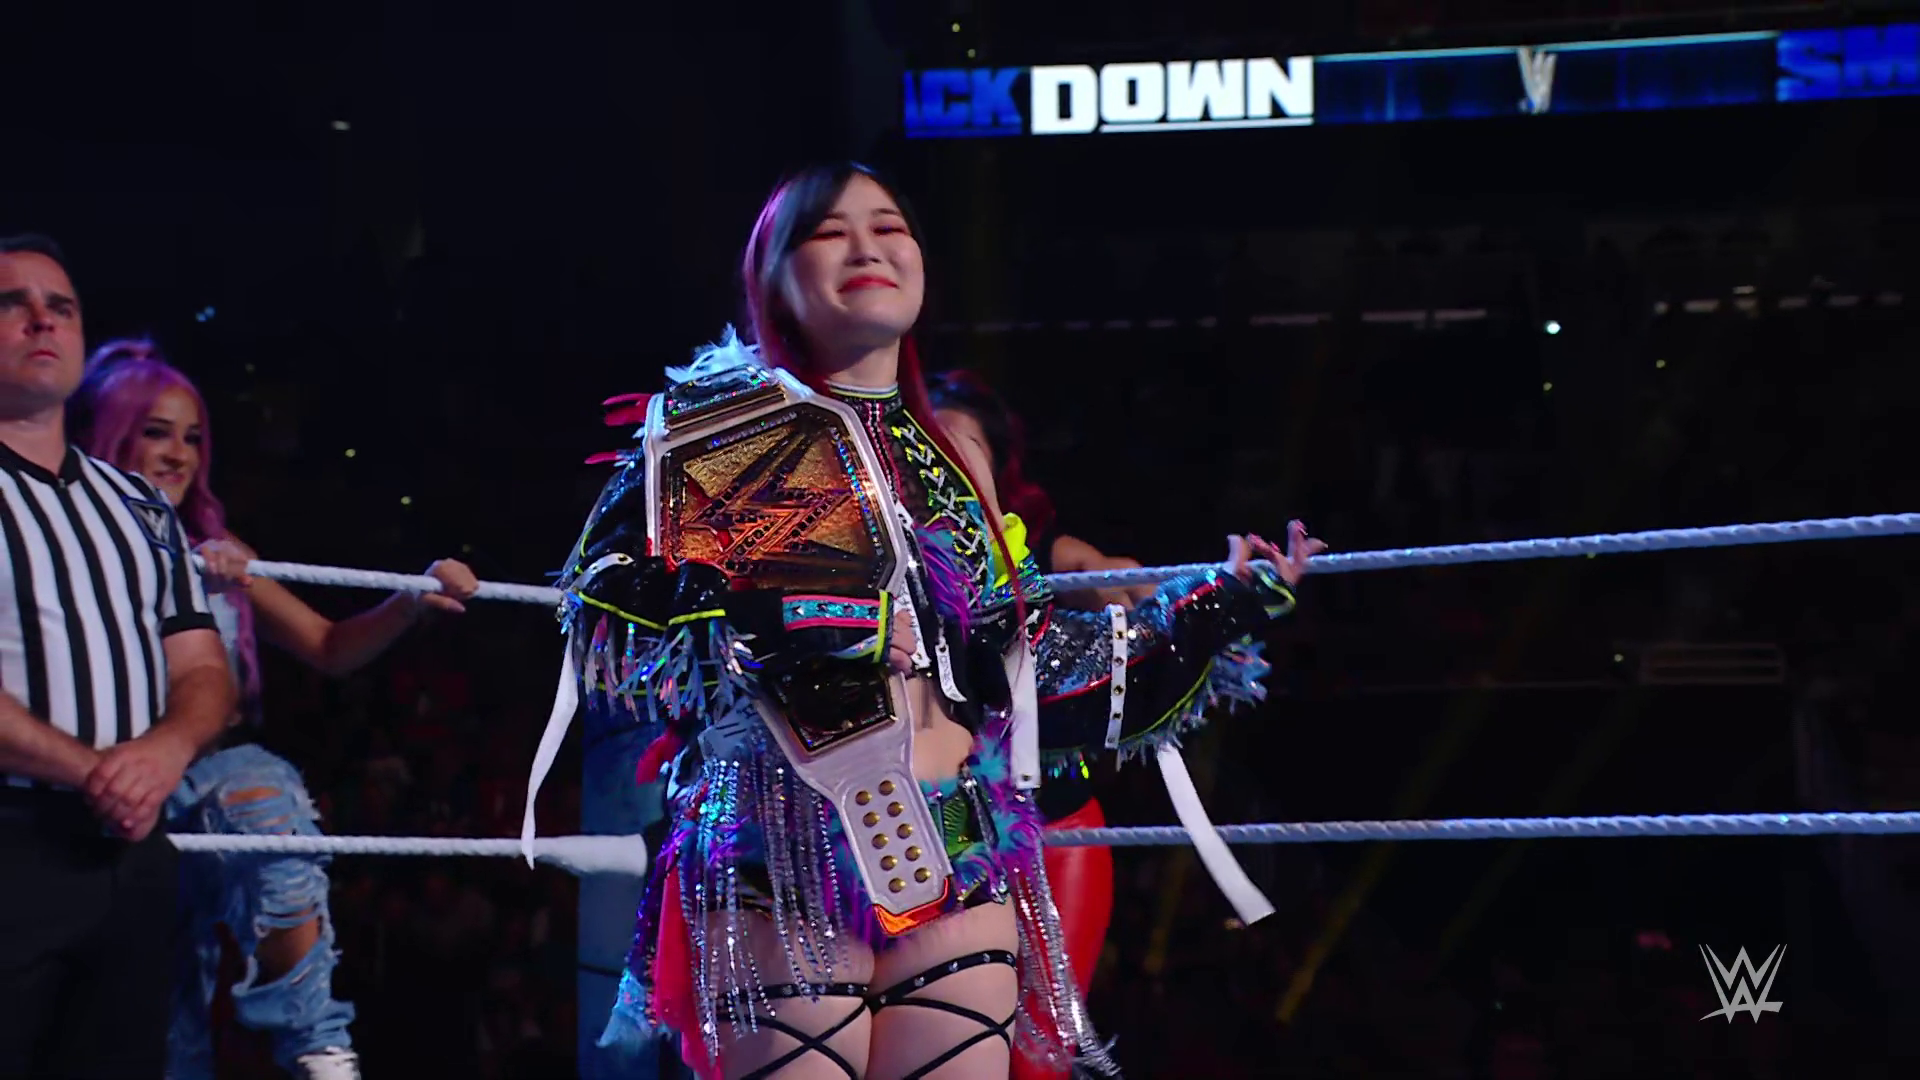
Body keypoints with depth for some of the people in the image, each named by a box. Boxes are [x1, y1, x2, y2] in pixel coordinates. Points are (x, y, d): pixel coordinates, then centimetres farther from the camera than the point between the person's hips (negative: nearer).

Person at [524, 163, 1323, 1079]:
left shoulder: (950, 452, 20)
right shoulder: (719, 424, 5)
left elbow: (1021, 671, 19)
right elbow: (605, 615, -6)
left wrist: (1217, 609, 20)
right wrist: (779, 638, -19)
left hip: (961, 867, 5)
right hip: (787, 865, -5)